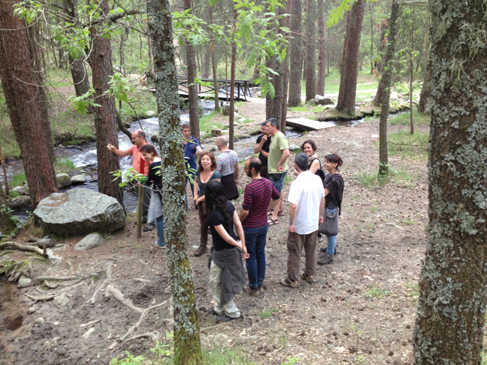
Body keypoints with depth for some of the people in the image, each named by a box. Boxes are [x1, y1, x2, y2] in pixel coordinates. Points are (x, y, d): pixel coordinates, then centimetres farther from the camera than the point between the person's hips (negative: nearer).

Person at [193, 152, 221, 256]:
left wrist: (200, 199, -13)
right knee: (203, 224, 20)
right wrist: (195, 195, 8)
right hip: (201, 203, 6)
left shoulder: (216, 174, -22)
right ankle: (202, 245, 38)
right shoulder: (199, 173, -3)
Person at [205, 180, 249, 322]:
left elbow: (226, 237, -24)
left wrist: (238, 245, -4)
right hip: (233, 250, 8)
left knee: (217, 281, 14)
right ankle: (220, 307, 41)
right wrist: (243, 245, 4)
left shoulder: (213, 215, -29)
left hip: (223, 253, -8)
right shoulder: (229, 205, -7)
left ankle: (232, 312, 28)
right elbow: (238, 225, -3)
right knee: (215, 280, 25)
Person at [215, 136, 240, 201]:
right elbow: (237, 167, 8)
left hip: (223, 181, -7)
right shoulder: (234, 153, -3)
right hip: (231, 178, 7)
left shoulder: (219, 158, -25)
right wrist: (236, 178, 21)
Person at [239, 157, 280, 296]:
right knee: (261, 255, 18)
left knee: (250, 257, 8)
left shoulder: (250, 187, -25)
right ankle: (260, 284, 31)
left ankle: (253, 287, 20)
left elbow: (245, 211, -23)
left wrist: (238, 222, -5)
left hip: (250, 227, -7)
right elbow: (277, 198, 15)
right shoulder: (268, 183, -2)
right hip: (263, 225, 7)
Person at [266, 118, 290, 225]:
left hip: (278, 171, -10)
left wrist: (279, 165, -25)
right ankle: (280, 210, 39)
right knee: (278, 191, 23)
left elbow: (286, 153, -33)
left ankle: (274, 217, 4)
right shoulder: (274, 136, 9)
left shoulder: (280, 137, -22)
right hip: (273, 170, 10)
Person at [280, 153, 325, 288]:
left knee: (294, 253, 11)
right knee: (311, 251, 22)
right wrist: (320, 215, 19)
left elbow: (294, 206, -28)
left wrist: (291, 224, -17)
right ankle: (310, 275, 38)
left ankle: (293, 280, 23)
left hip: (298, 226, -6)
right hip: (314, 223, 6)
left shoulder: (297, 183, -25)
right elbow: (322, 199, 6)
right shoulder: (317, 179, -5)